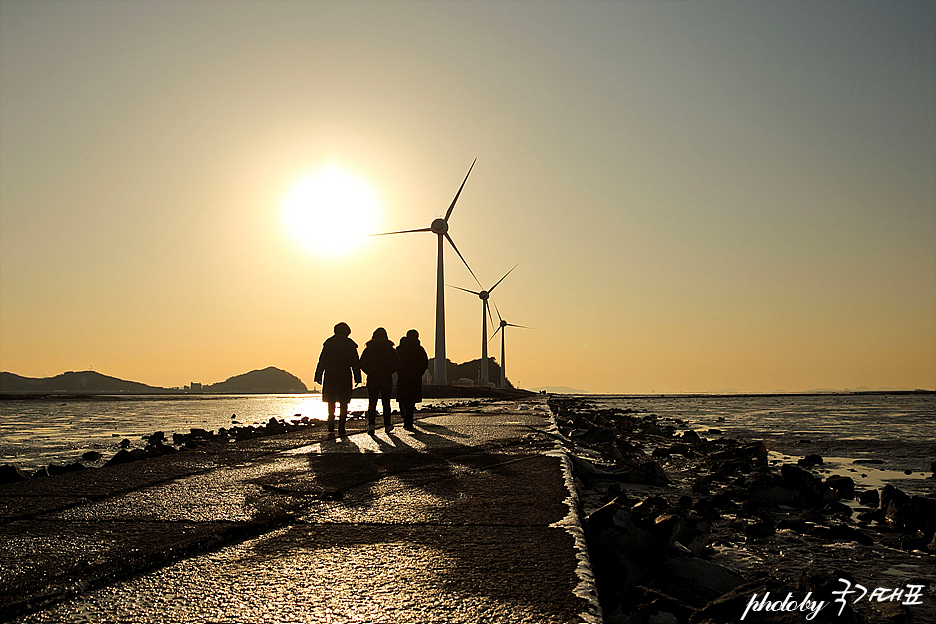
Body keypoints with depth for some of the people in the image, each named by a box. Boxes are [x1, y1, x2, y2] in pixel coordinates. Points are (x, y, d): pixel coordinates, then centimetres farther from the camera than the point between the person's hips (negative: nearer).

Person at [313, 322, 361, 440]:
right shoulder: (350, 344, 0)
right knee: (343, 404, 9)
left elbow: (322, 361, 2)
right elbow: (355, 363, 0)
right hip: (345, 377, -1)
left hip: (330, 377, 1)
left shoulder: (328, 343, 3)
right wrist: (357, 378, 3)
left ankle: (331, 430, -6)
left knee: (331, 404, 7)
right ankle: (341, 430, 8)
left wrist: (318, 377, 6)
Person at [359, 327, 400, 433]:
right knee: (386, 403, 10)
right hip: (387, 379, 0)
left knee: (372, 403, 2)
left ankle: (371, 424, -12)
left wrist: (370, 372, 7)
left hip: (372, 379, 0)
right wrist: (389, 372, 7)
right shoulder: (390, 349, 0)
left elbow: (362, 363, -4)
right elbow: (397, 363, -3)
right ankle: (387, 425, 14)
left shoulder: (369, 349, 0)